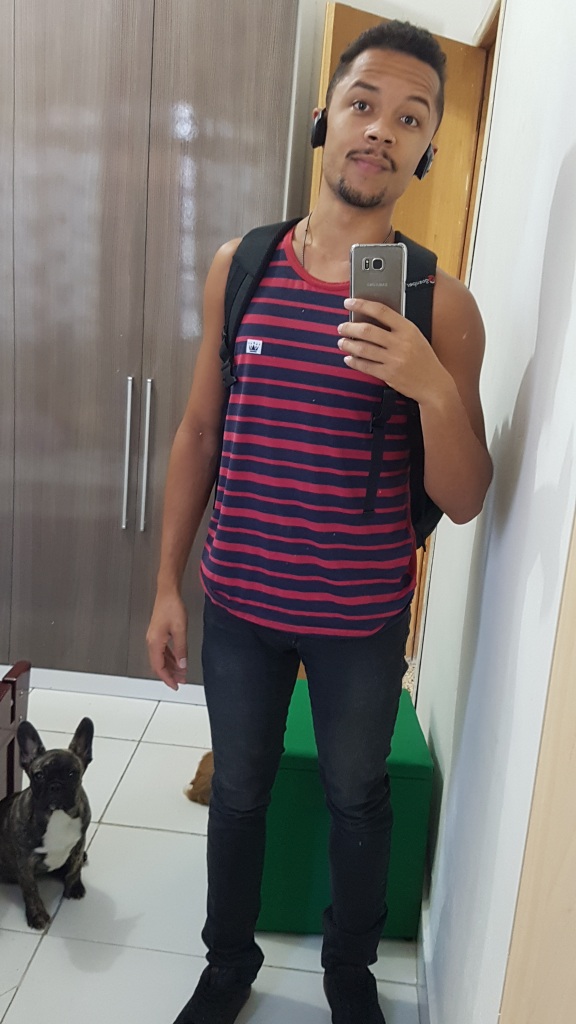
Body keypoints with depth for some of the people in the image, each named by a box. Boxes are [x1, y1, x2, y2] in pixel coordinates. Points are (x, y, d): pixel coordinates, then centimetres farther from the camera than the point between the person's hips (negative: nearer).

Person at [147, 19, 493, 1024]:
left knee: (357, 799, 19)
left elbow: (463, 500, -9)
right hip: (238, 604, 2)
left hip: (363, 619, -1)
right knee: (238, 790, 20)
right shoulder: (239, 266, -2)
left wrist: (433, 387, -28)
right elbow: (198, 432, 3)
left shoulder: (441, 304, -9)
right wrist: (167, 586, 3)